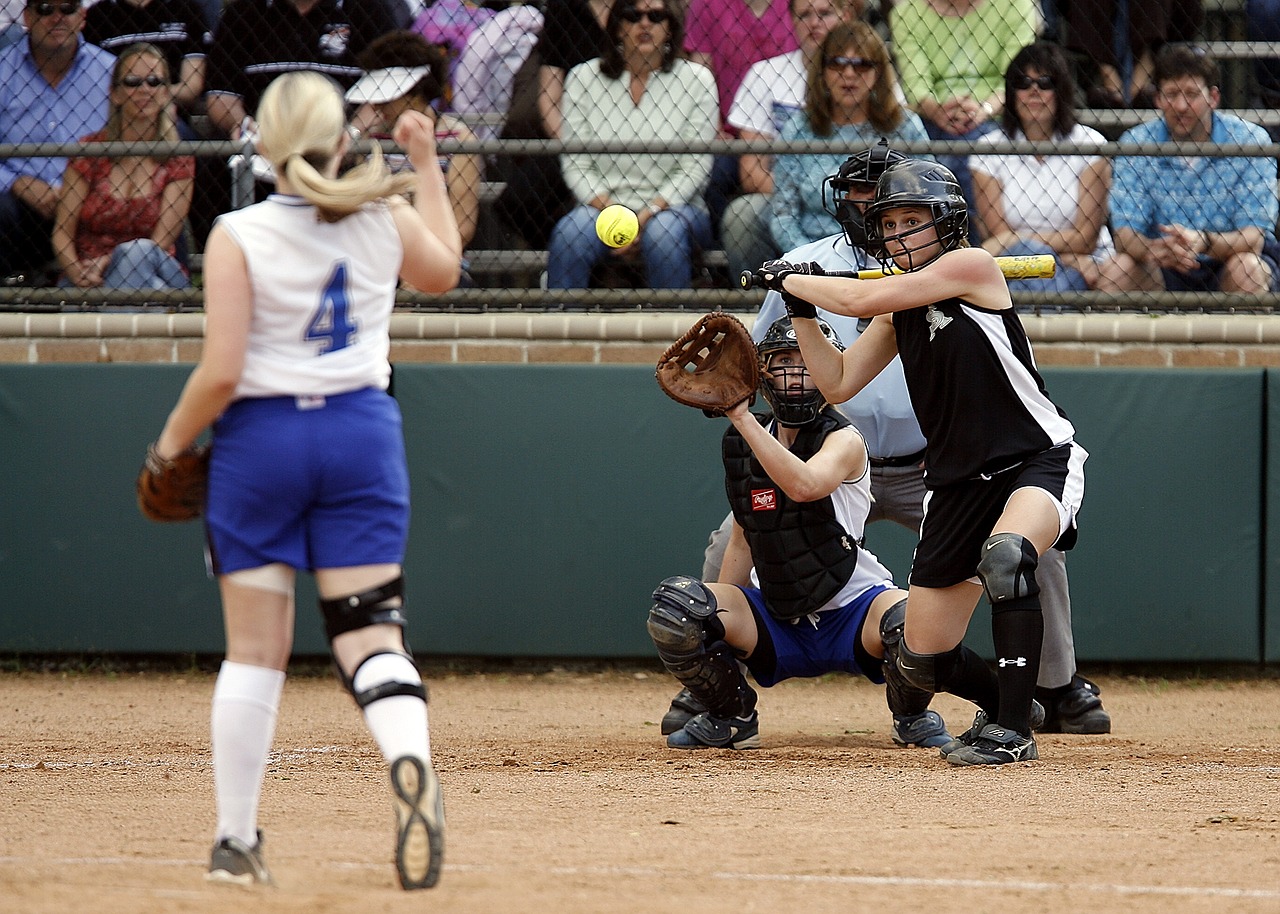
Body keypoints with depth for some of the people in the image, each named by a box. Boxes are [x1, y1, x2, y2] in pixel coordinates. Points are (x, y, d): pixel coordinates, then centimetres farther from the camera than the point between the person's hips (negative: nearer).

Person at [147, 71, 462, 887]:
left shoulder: (239, 236, -11)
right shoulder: (386, 220, 0)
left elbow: (221, 371, -15)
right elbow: (443, 271, 23)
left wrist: (173, 443, 2)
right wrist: (429, 166, 32)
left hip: (261, 438, -2)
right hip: (361, 433, 2)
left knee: (255, 650, 7)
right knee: (372, 631, 1)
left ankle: (237, 842, 13)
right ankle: (412, 757, -31)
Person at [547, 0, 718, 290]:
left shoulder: (696, 80, 4)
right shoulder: (583, 78, 6)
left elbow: (695, 170, -1)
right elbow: (575, 165, 1)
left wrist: (648, 216, -15)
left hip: (671, 208, -1)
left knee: (663, 231, -35)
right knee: (570, 233, -31)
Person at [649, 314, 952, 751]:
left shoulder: (844, 440, -12)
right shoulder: (743, 445, 5)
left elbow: (805, 485, -36)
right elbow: (743, 540, 12)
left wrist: (742, 416, -33)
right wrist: (719, 624, 3)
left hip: (852, 610, -4)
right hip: (774, 624, 4)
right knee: (675, 605, -22)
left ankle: (911, 715, 1)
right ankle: (730, 717, 5)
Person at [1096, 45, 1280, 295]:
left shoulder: (1250, 141, -11)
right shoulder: (1135, 145, -5)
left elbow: (1253, 238, -18)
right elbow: (1125, 234, -12)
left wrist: (1205, 242, -40)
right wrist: (1153, 249, -37)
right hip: (1164, 274, 1)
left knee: (1246, 268, -33)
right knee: (1116, 268, -27)